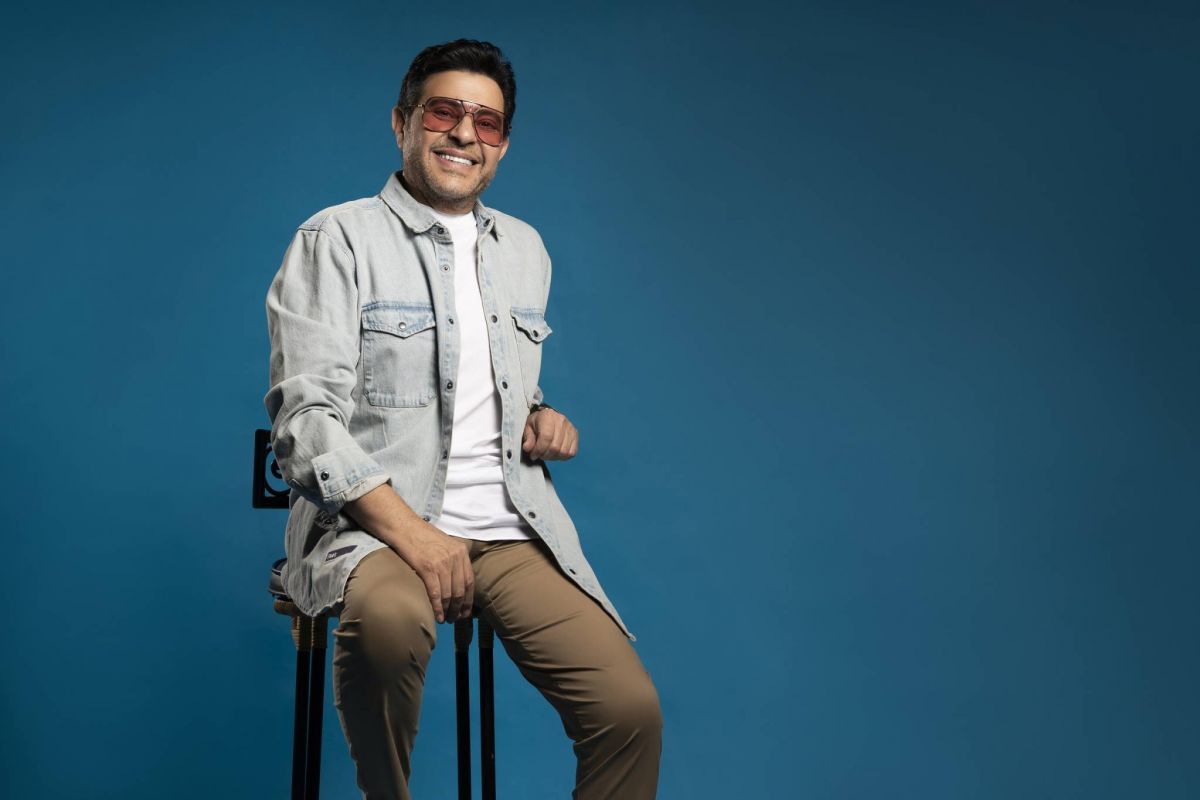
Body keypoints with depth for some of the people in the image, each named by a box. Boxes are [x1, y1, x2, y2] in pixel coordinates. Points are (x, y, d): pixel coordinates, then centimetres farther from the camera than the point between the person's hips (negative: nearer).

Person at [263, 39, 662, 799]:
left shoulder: (526, 250, 18)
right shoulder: (337, 239, 1)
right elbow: (305, 416, -8)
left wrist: (540, 419, 4)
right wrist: (412, 534, -20)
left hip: (514, 530, 5)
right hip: (373, 523, -4)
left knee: (632, 711, -16)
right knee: (390, 618, -39)